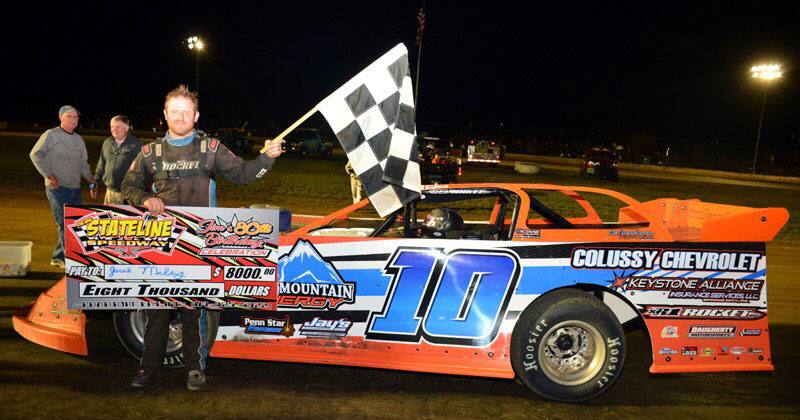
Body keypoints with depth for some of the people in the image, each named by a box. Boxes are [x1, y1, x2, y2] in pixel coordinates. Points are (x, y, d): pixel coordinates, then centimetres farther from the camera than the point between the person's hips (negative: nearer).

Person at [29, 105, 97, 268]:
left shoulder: (78, 139, 17)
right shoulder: (51, 135, -2)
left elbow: (83, 163, 24)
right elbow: (35, 154, -8)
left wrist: (91, 181, 13)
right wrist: (49, 175, -13)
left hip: (75, 188, 7)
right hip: (57, 188, -7)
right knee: (65, 224, -8)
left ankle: (58, 258, 19)